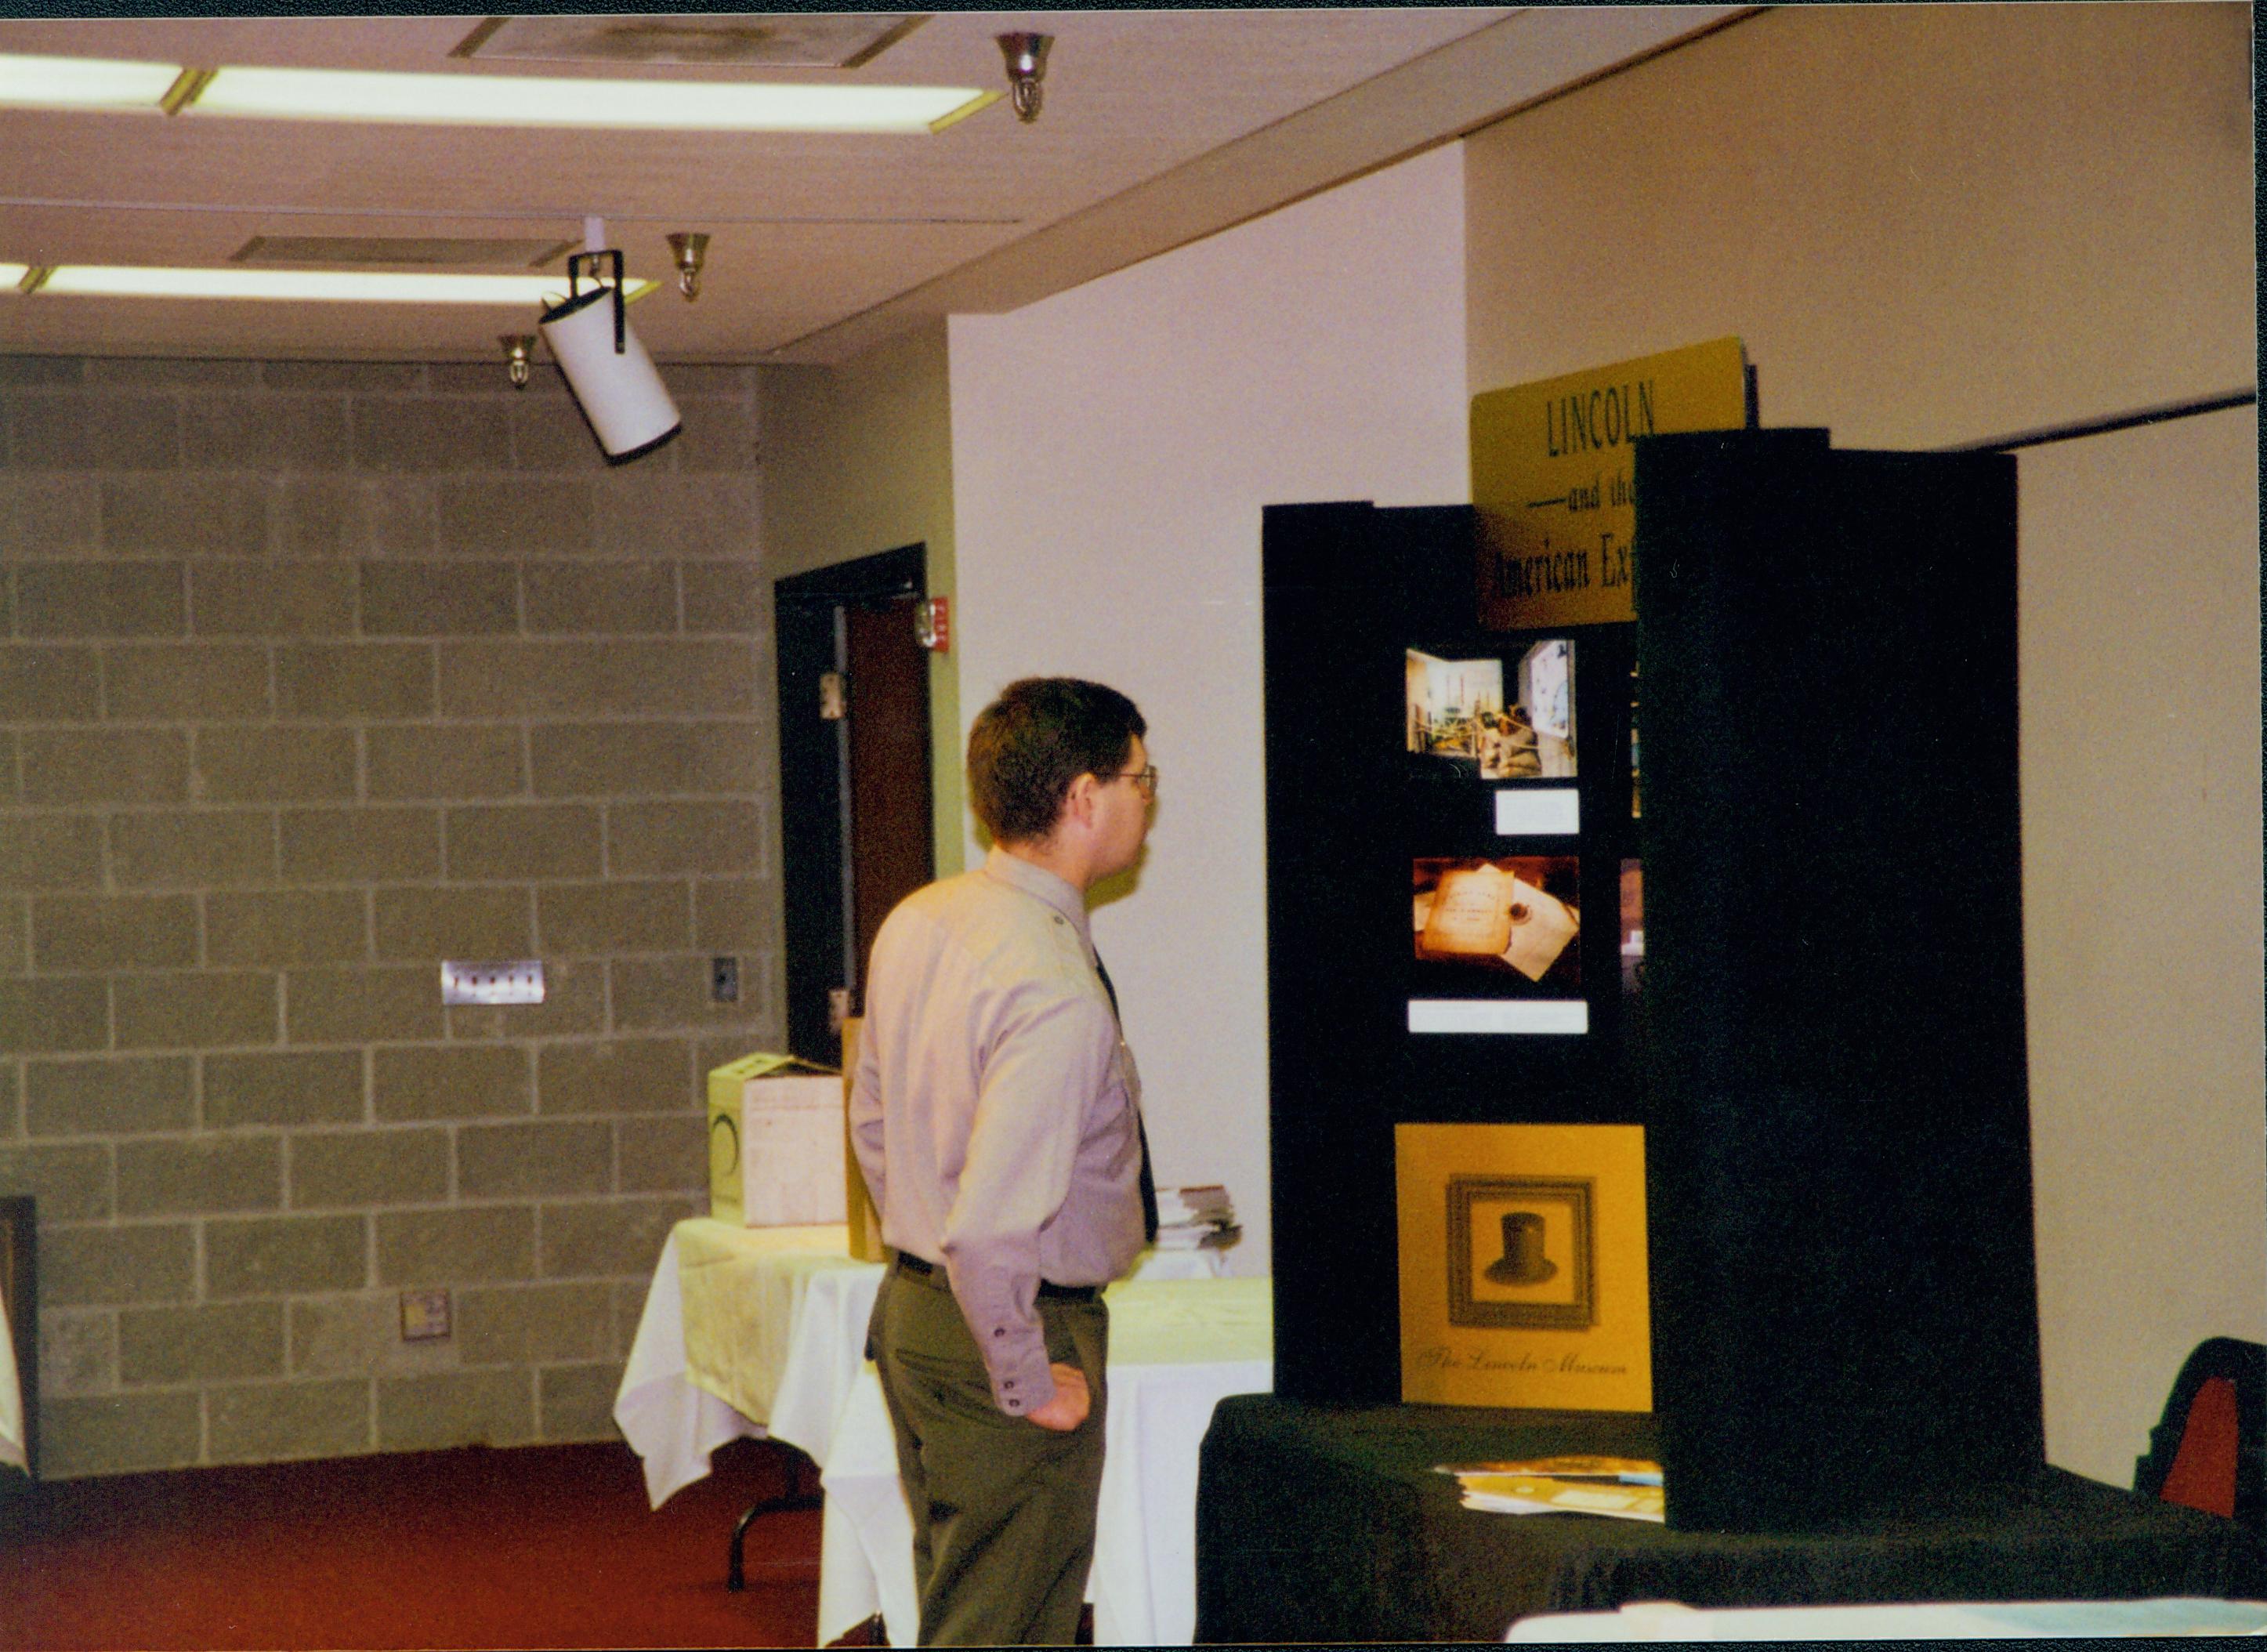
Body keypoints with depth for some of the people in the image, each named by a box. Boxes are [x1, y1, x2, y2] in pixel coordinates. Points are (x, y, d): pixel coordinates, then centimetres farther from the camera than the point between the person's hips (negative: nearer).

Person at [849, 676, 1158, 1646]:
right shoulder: (1058, 994, -26)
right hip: (1015, 1330, -9)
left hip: (913, 1309, 9)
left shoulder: (916, 923, 3)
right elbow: (991, 1229, -31)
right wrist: (1031, 1385, -19)